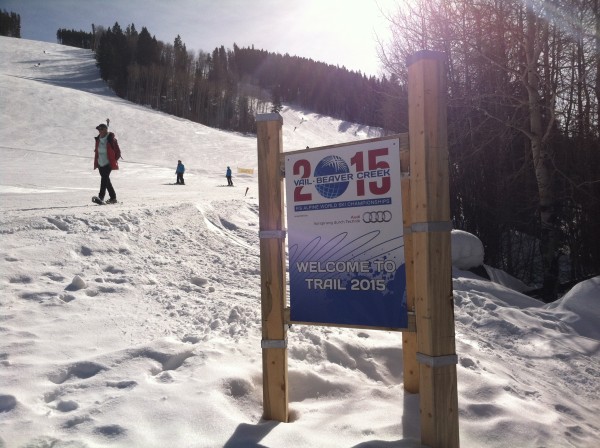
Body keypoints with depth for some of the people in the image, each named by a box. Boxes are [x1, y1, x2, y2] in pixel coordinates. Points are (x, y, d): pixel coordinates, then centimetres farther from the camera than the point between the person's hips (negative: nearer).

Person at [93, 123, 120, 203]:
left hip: (108, 163, -7)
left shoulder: (111, 139, -9)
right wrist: (96, 162, 14)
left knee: (104, 179, -18)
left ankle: (101, 197, -21)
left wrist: (113, 160, -7)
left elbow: (117, 151, -5)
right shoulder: (98, 139, 9)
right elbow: (96, 151, 18)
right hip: (100, 164, 7)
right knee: (106, 180, 10)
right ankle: (113, 197, 18)